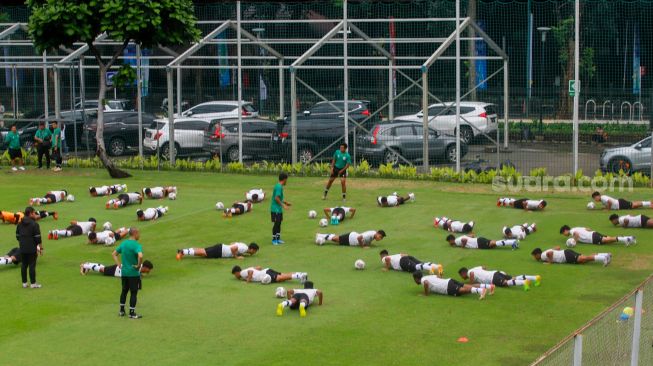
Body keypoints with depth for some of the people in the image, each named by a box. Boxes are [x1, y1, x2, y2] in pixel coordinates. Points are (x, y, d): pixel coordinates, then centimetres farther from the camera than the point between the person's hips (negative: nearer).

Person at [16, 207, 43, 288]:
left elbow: (17, 236, 14)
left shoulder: (20, 224, 8)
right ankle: (33, 283, 2)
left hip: (22, 249, 6)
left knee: (23, 265, 11)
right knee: (32, 265, -1)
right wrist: (41, 248, -7)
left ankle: (24, 283, 16)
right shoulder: (34, 224, -12)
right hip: (32, 249, -6)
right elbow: (38, 238, -13)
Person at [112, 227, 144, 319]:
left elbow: (114, 254, 12)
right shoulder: (136, 245, -17)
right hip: (133, 273, -7)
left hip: (124, 272, 7)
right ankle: (132, 313, 8)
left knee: (124, 291, 19)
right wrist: (139, 265, -19)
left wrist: (119, 264, 9)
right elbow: (140, 256, -36)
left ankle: (121, 311, 27)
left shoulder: (123, 243, 6)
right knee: (133, 292, 3)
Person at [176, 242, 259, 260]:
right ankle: (183, 252, -20)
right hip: (219, 251, -9)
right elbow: (233, 248, -31)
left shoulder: (243, 245, 14)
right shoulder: (244, 249, -16)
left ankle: (182, 251, 3)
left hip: (220, 247, 9)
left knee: (202, 252, 6)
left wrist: (237, 253, 26)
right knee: (203, 253, -14)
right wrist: (236, 257, -19)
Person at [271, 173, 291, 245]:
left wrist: (285, 202, 22)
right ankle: (274, 239, 4)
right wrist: (283, 205, -19)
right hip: (276, 209, -10)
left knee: (279, 223, 14)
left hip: (279, 209, 10)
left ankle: (278, 239, 20)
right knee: (276, 223, -4)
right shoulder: (279, 187, -19)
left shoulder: (279, 186, 12)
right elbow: (276, 198, -24)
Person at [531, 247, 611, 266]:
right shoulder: (546, 251, 26)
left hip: (566, 256, -9)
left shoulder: (543, 256, -3)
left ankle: (603, 258, -35)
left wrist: (550, 261, -12)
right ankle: (606, 255, -9)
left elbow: (550, 253, -24)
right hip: (566, 252, 9)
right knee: (584, 258, 1)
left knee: (583, 259, -20)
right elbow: (558, 247, 32)